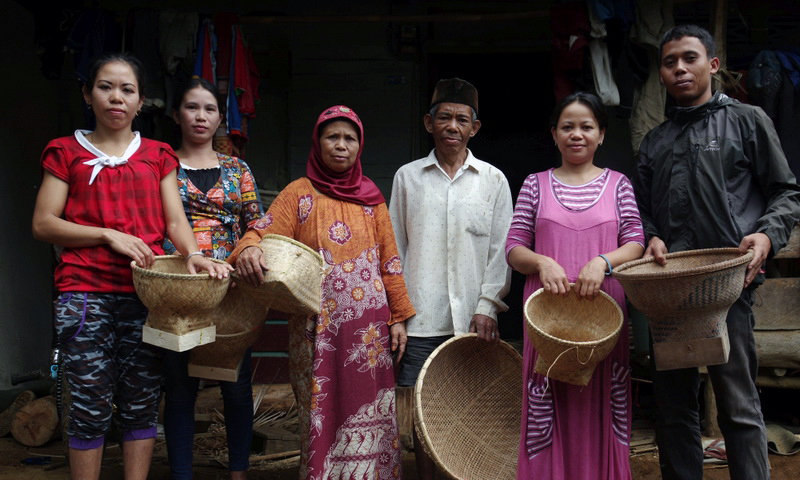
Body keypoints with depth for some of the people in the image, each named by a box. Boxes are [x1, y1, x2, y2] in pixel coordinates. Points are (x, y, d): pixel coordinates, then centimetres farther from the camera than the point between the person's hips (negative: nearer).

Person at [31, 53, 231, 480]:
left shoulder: (158, 155, 15)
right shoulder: (66, 152, 10)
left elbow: (175, 220, 7)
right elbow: (43, 224, 3)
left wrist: (193, 254, -14)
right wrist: (109, 236, -10)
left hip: (147, 293, 2)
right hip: (85, 292, -2)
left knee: (141, 404, 5)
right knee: (91, 406, 0)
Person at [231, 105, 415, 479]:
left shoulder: (371, 197, 11)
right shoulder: (299, 193, 5)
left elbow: (389, 259, 10)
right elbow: (264, 232, -8)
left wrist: (398, 315, 6)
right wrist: (248, 248, -31)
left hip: (369, 325, 2)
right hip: (318, 326, -2)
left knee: (368, 410, 5)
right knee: (323, 411, 2)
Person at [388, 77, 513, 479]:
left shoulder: (493, 180, 8)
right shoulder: (407, 177, 9)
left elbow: (502, 249, 5)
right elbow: (394, 248, 9)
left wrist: (488, 304, -5)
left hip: (473, 318, 0)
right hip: (420, 320, 1)